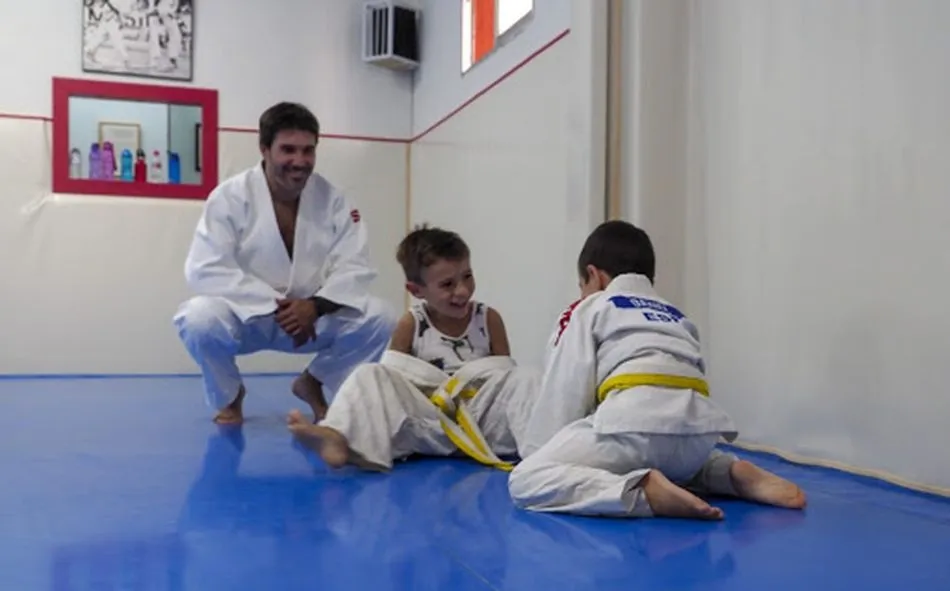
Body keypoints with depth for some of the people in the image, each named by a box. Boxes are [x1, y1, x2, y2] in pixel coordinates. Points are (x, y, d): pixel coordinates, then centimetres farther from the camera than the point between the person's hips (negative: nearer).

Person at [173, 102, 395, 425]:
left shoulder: (332, 199, -6)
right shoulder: (230, 197, -15)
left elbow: (354, 267, -10)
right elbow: (205, 271, -22)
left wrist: (314, 307, -30)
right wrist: (274, 304, -30)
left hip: (310, 316, 3)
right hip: (246, 315, -2)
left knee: (378, 318, -19)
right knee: (200, 317, -34)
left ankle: (314, 383, 11)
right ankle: (228, 395, 1)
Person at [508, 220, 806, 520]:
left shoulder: (587, 309, 18)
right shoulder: (677, 316, 33)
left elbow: (563, 394, 11)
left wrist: (535, 456, 21)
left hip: (636, 420, -6)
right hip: (697, 428, 7)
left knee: (525, 481, -1)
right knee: (678, 463, 41)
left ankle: (641, 490, -21)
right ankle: (735, 474, 10)